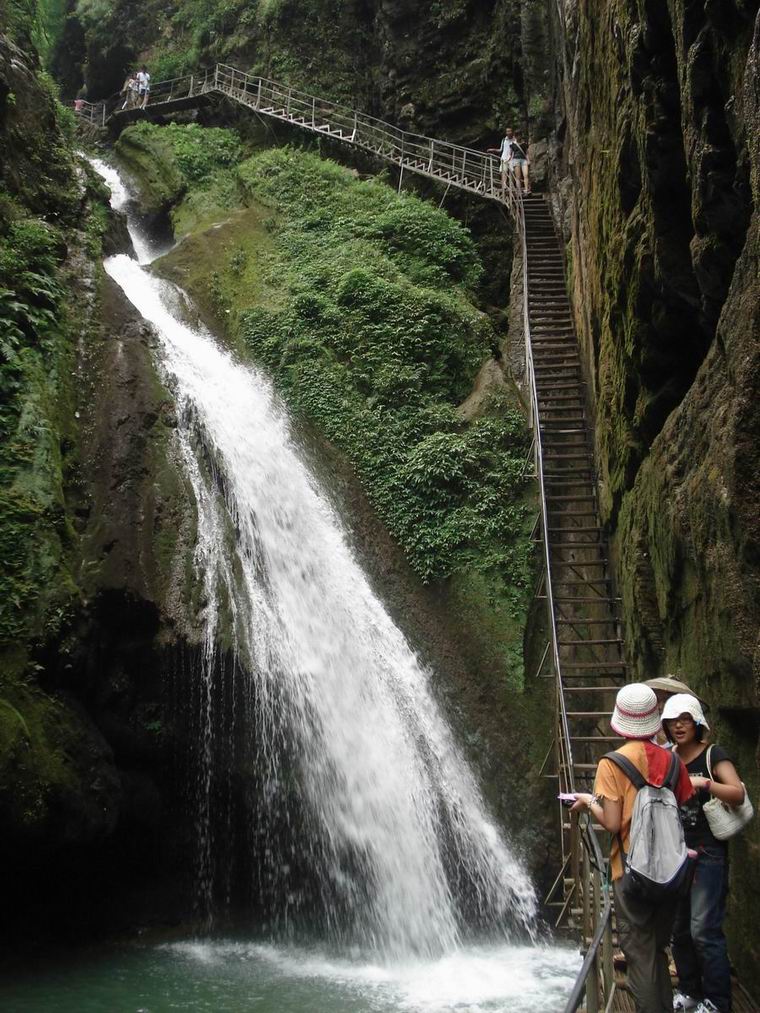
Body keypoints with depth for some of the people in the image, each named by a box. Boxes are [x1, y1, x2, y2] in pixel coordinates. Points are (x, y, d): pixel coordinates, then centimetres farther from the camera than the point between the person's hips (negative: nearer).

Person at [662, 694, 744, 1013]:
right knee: (678, 929, 13)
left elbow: (738, 794, -18)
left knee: (704, 930, -9)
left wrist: (704, 783, -29)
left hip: (708, 854, -6)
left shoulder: (713, 755, -6)